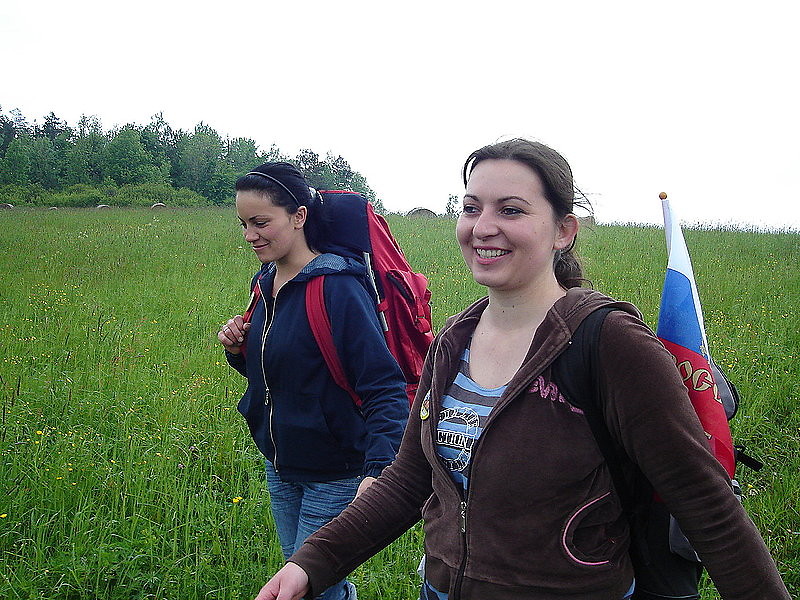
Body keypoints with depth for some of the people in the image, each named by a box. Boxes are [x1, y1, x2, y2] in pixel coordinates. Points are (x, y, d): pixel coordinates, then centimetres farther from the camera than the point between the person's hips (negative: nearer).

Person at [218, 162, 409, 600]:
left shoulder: (336, 287, -22)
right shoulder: (266, 284, 2)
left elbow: (384, 387, -24)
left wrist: (379, 468, -37)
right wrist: (236, 349, -5)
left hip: (334, 474, -8)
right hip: (279, 465, 8)